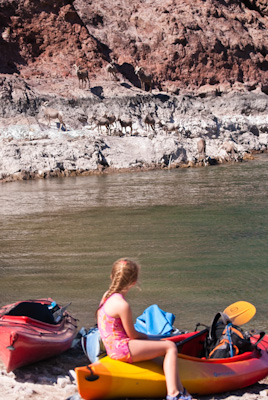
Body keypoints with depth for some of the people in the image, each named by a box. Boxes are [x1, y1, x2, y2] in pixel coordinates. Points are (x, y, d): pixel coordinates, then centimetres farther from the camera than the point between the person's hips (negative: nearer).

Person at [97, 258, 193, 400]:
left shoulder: (107, 295, 7)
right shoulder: (122, 305, -22)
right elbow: (132, 334, -12)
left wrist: (143, 336, 11)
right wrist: (146, 336, 8)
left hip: (112, 348, 10)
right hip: (122, 349, -10)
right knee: (170, 347, -5)